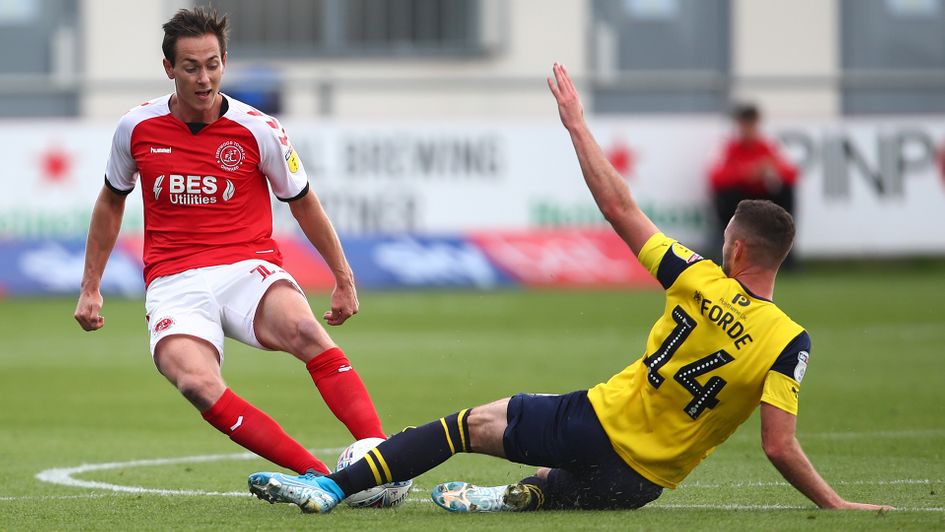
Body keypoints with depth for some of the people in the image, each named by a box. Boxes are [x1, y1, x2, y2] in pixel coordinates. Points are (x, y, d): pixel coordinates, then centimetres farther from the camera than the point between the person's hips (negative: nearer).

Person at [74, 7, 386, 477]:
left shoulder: (258, 130, -1)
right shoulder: (136, 129, 4)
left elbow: (303, 203, 14)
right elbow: (111, 201, 22)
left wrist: (344, 279, 18)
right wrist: (90, 288, 22)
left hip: (248, 269, 0)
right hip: (174, 284, 1)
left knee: (304, 330, -35)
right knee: (195, 382, -32)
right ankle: (317, 474, -33)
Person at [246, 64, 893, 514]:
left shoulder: (700, 283, -10)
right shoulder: (789, 342, -12)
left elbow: (619, 207, -4)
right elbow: (780, 447, -17)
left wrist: (578, 123, 7)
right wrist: (835, 503, -5)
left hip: (597, 423, -2)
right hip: (642, 480, 2)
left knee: (470, 423, 15)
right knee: (555, 487, 34)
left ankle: (333, 485, 5)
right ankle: (518, 497, -2)